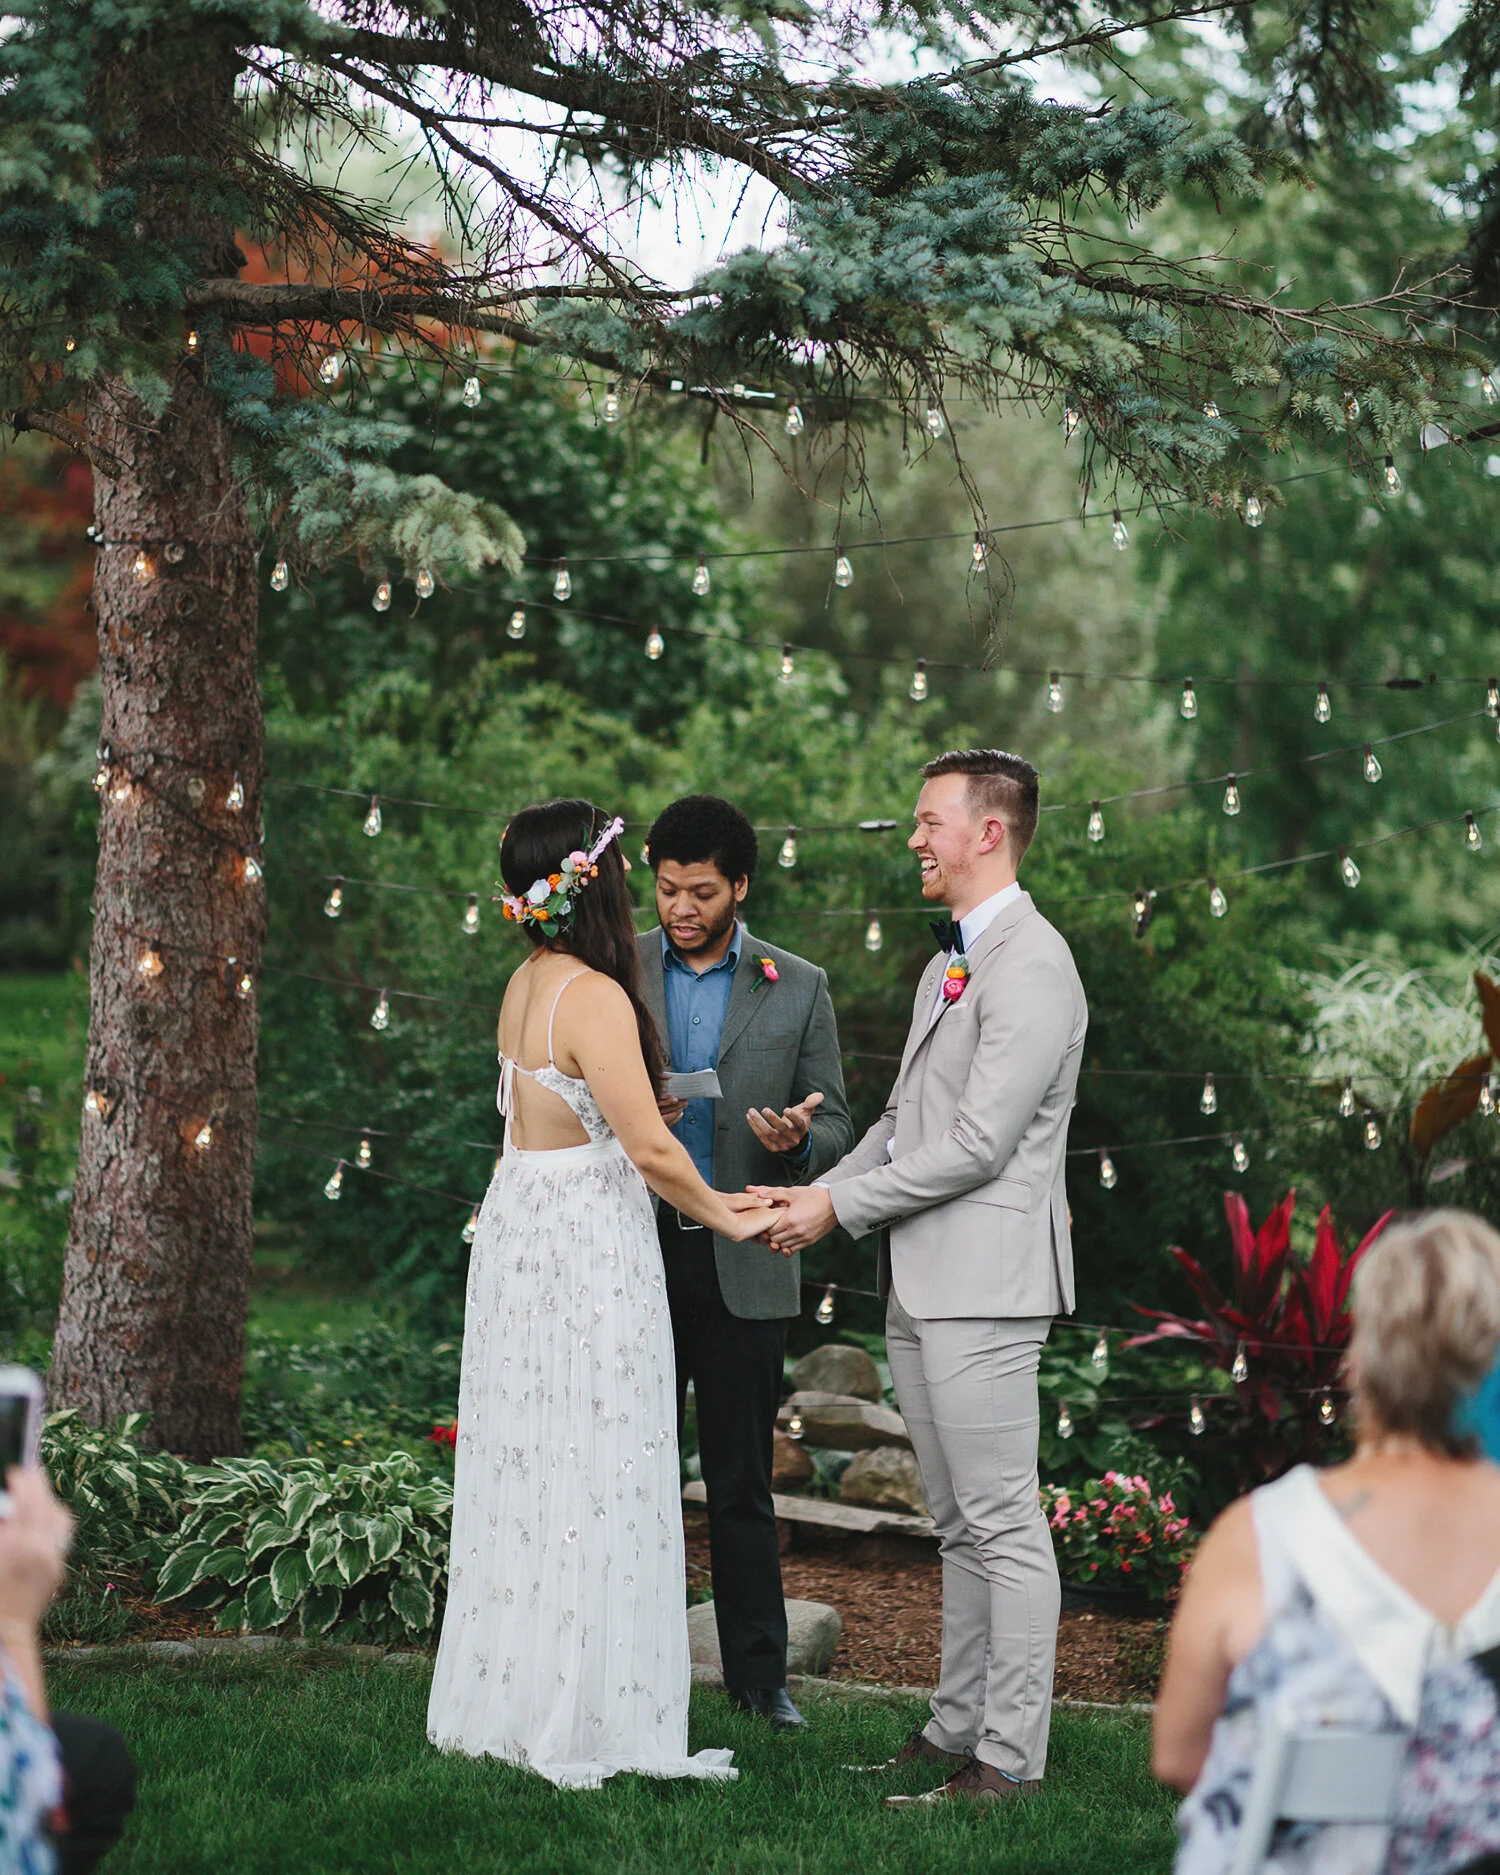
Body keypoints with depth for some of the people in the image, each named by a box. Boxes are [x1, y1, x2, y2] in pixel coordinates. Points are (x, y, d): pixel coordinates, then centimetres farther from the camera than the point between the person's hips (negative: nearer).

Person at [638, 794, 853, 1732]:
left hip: (743, 1267, 0)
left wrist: (796, 1140, -17)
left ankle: (759, 1673, 15)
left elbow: (836, 1129, 6)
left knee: (743, 1481, 6)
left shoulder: (798, 988, 4)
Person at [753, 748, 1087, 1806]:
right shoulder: (952, 957, 19)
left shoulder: (1031, 966, -13)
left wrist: (843, 1204, -11)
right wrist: (815, 1196, 10)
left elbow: (979, 1144, -18)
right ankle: (958, 1728, 23)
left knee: (1003, 1524, -6)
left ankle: (1010, 1758, -2)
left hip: (985, 1281, -10)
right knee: (960, 1524, 15)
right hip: (922, 1284, 10)